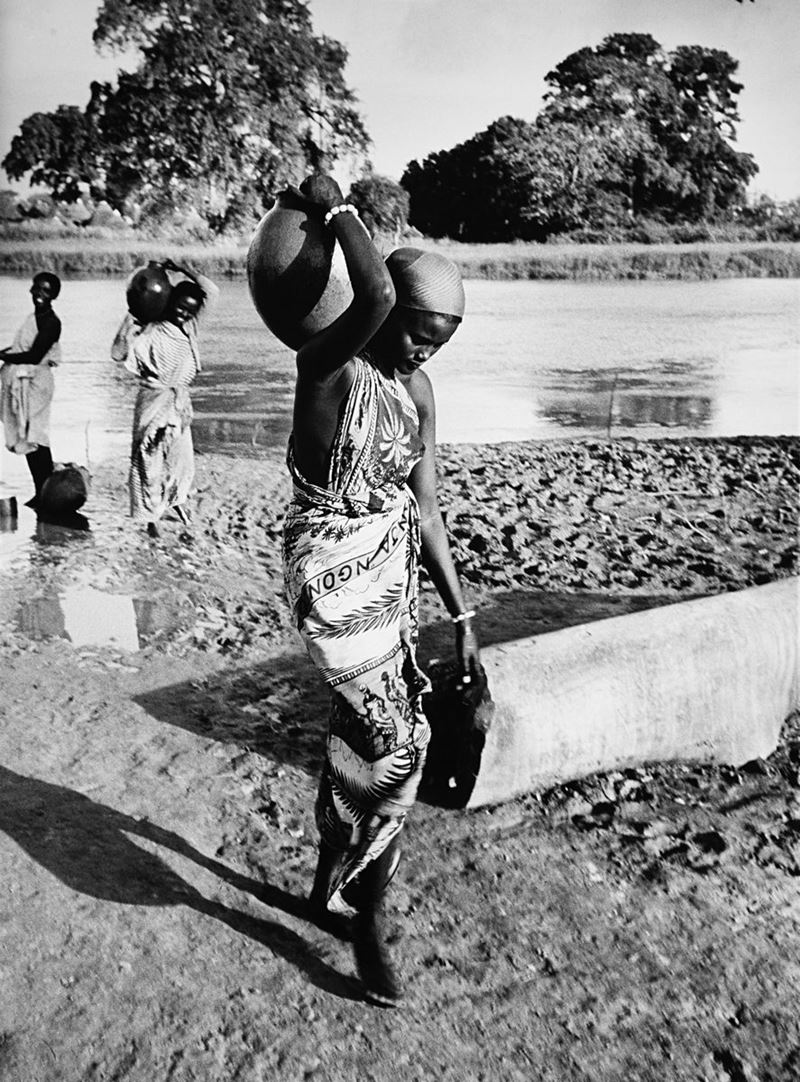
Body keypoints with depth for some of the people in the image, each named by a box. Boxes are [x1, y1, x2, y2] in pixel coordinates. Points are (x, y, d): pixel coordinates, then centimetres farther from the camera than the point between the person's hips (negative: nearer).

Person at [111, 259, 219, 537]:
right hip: (154, 401, -5)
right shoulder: (152, 333, -16)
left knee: (181, 454, 15)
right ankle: (150, 517, 15)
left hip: (181, 402, 6)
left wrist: (183, 270, -10)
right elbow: (119, 353, -24)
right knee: (150, 459, 3)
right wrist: (131, 318, -28)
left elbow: (212, 292, -2)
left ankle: (176, 500, 40)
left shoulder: (189, 325, 0)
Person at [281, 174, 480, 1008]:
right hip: (330, 567, -7)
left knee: (364, 736, 15)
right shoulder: (328, 359, -14)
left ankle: (332, 887, 37)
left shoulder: (418, 390, 7)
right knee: (394, 742, -8)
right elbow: (375, 293, -38)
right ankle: (361, 911, 16)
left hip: (391, 568, 7)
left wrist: (461, 616, 7)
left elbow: (422, 510, 8)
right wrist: (333, 207, -20)